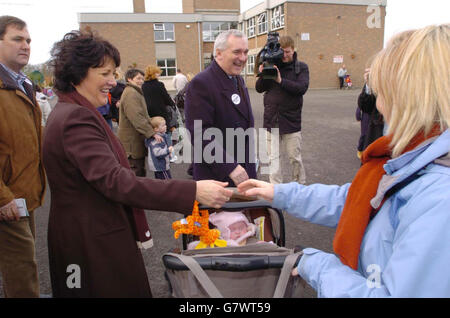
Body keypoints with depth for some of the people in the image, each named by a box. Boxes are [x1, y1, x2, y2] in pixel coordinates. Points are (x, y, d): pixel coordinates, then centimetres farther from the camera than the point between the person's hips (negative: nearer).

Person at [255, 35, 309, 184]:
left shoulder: (301, 67, 3)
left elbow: (302, 88, -14)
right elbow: (259, 88, 5)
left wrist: (281, 80, -22)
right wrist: (262, 75, -14)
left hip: (291, 121, -1)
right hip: (271, 120, 2)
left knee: (295, 158, 8)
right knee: (273, 158, 4)